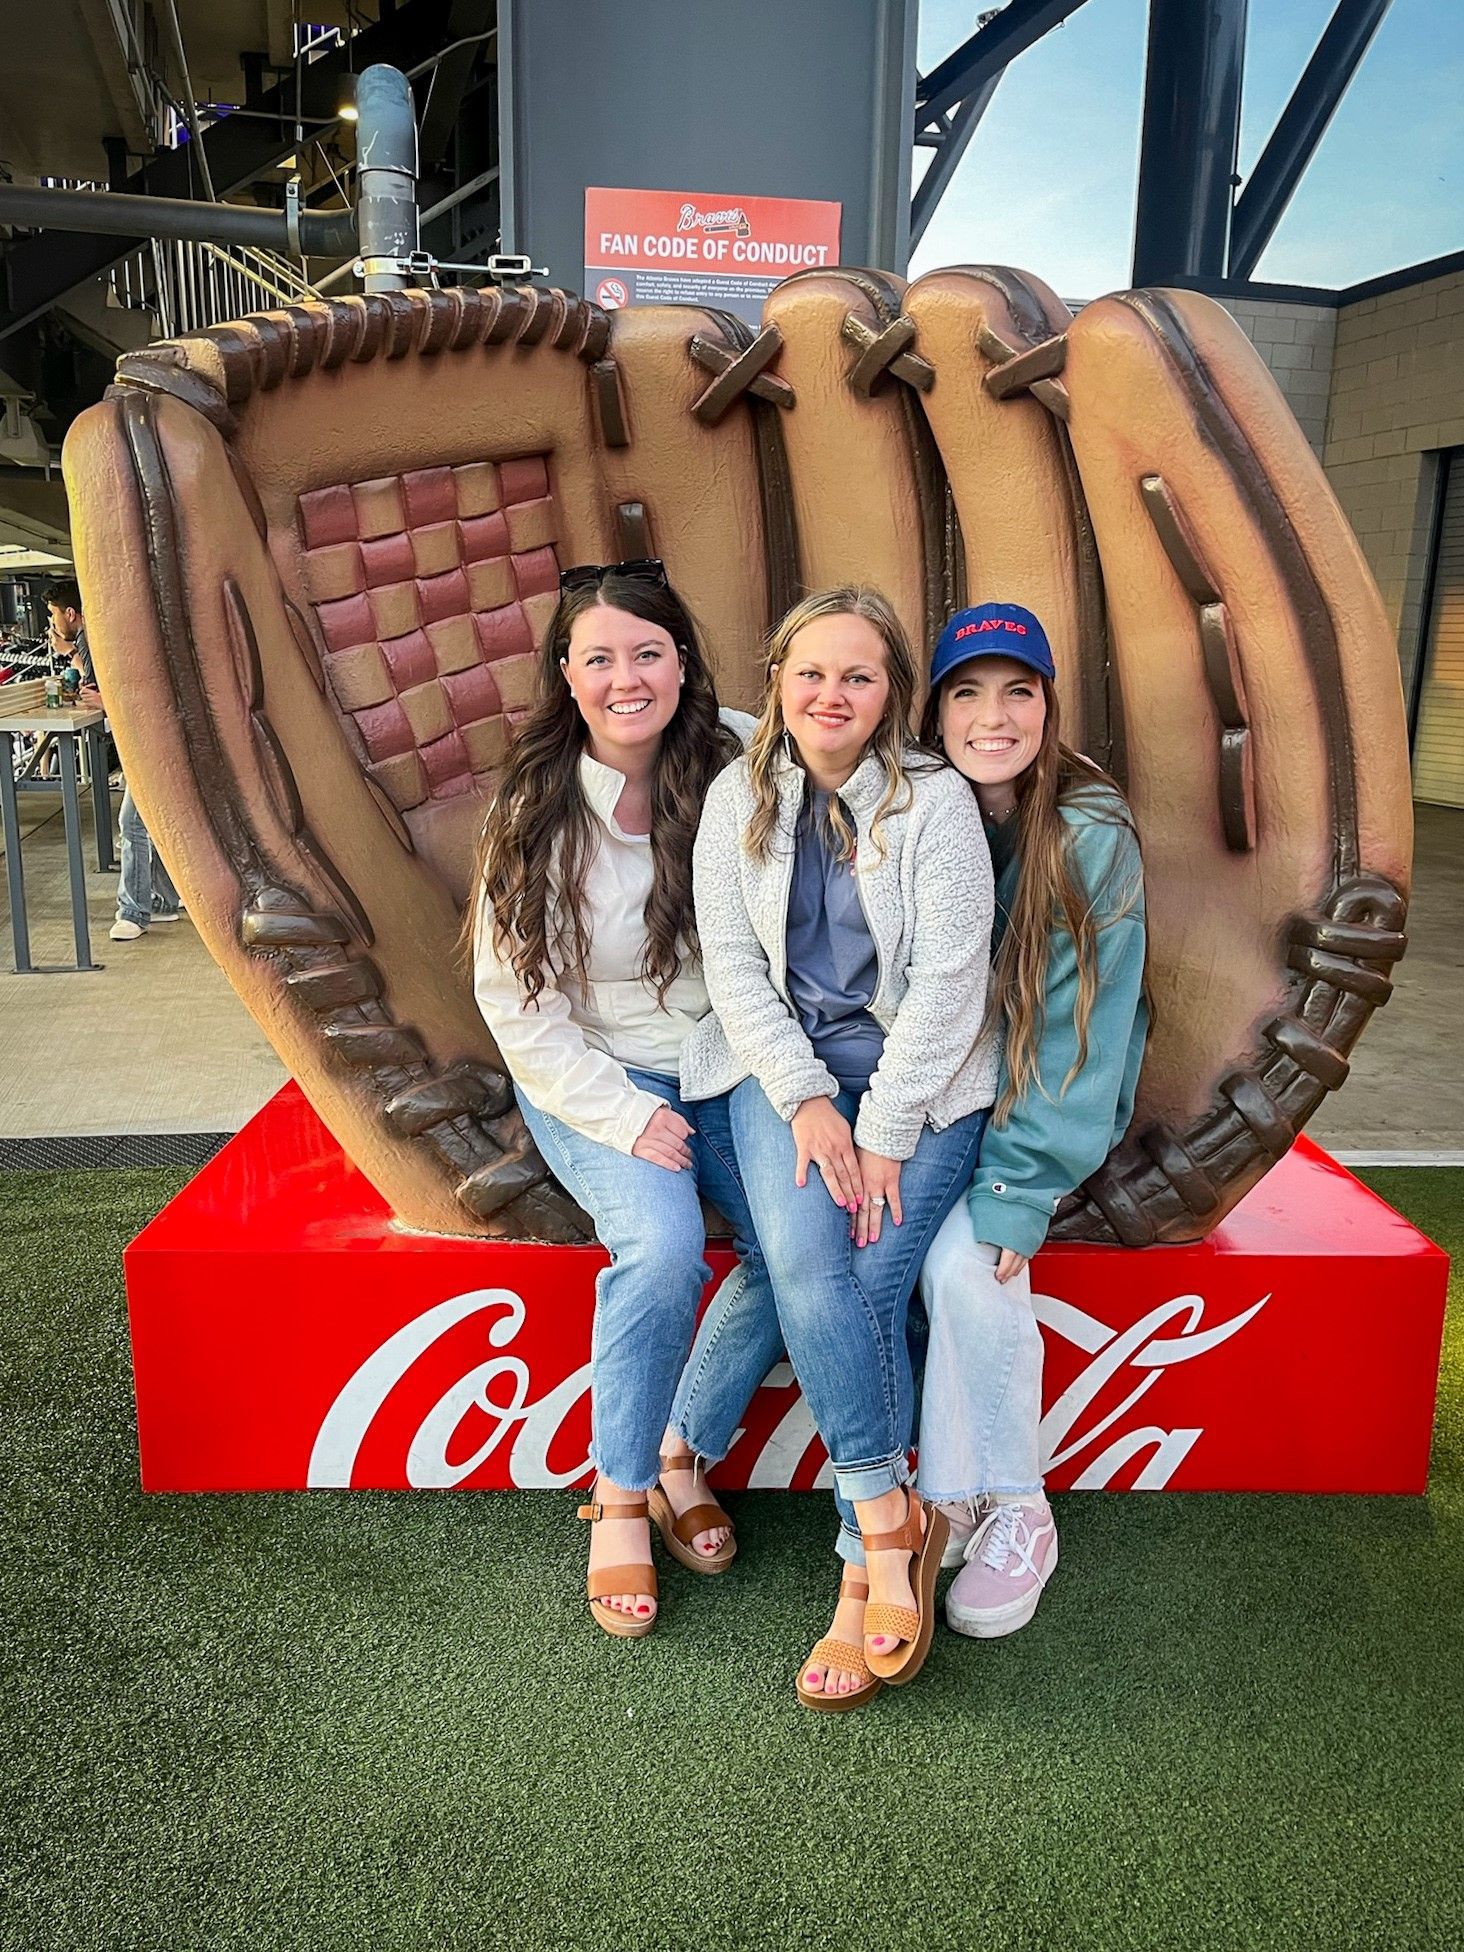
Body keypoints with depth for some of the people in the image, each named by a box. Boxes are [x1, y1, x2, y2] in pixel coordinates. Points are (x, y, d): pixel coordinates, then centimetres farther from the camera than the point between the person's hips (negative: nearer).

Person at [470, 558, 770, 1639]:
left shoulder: (743, 760, -6)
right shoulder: (534, 811, -7)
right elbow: (516, 1002, -5)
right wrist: (624, 1115, -15)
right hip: (592, 1080, -2)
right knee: (663, 1241, -28)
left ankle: (679, 1452, 3)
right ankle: (619, 1492, -4)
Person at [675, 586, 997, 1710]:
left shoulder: (937, 801, -3)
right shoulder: (740, 798, 5)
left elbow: (947, 979, -9)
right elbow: (732, 962, 0)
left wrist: (883, 1131, -16)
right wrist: (806, 1100, -12)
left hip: (921, 1073, -1)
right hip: (783, 1062, 1)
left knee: (860, 1284, -20)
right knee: (810, 1263, -24)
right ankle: (893, 1524, -10)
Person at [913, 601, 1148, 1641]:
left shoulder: (1094, 835, -15)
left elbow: (1078, 1030, -17)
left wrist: (1019, 1186, -22)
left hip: (1051, 1103, -3)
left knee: (966, 1258, -27)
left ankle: (1013, 1513, -4)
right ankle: (952, 1489, -5)